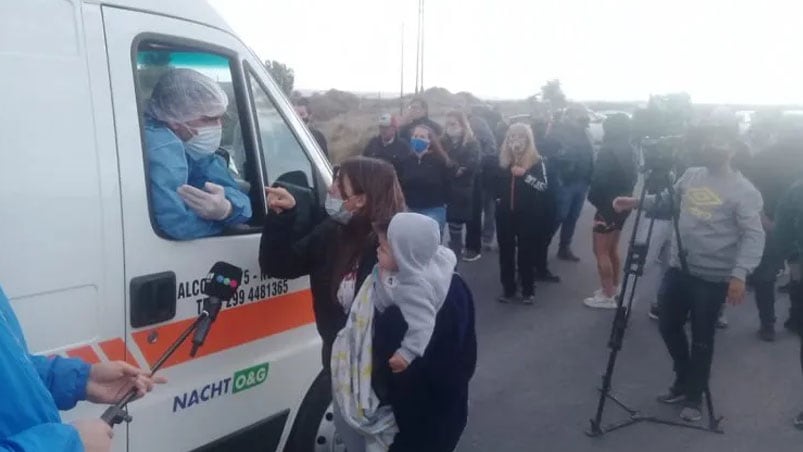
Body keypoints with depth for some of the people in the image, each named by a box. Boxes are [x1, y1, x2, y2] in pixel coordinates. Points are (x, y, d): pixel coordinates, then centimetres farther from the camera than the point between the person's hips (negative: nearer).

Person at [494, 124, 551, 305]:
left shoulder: (537, 161, -5)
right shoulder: (502, 160, 5)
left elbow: (544, 186, -15)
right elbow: (495, 183, 17)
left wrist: (525, 174, -24)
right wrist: (497, 198, 5)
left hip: (527, 215, -3)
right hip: (505, 214, 3)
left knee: (526, 254, 3)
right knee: (506, 253, 8)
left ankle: (528, 291, 15)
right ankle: (508, 289, 19)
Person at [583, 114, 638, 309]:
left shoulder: (608, 151, -19)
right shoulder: (629, 151, 8)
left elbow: (600, 179, -21)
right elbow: (633, 177, 13)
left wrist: (594, 199, -10)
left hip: (608, 205, -9)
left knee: (601, 252, -1)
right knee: (612, 249, 20)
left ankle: (607, 297, 3)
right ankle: (614, 288, 30)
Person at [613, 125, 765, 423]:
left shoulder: (743, 191, -13)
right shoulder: (691, 175, 5)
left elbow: (754, 236, -17)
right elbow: (667, 200, 19)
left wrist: (740, 274, -28)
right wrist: (636, 202, 3)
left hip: (713, 278, -6)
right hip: (678, 269, 6)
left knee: (702, 340, 7)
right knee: (668, 326, 16)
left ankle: (694, 397, 27)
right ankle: (683, 381, 39)